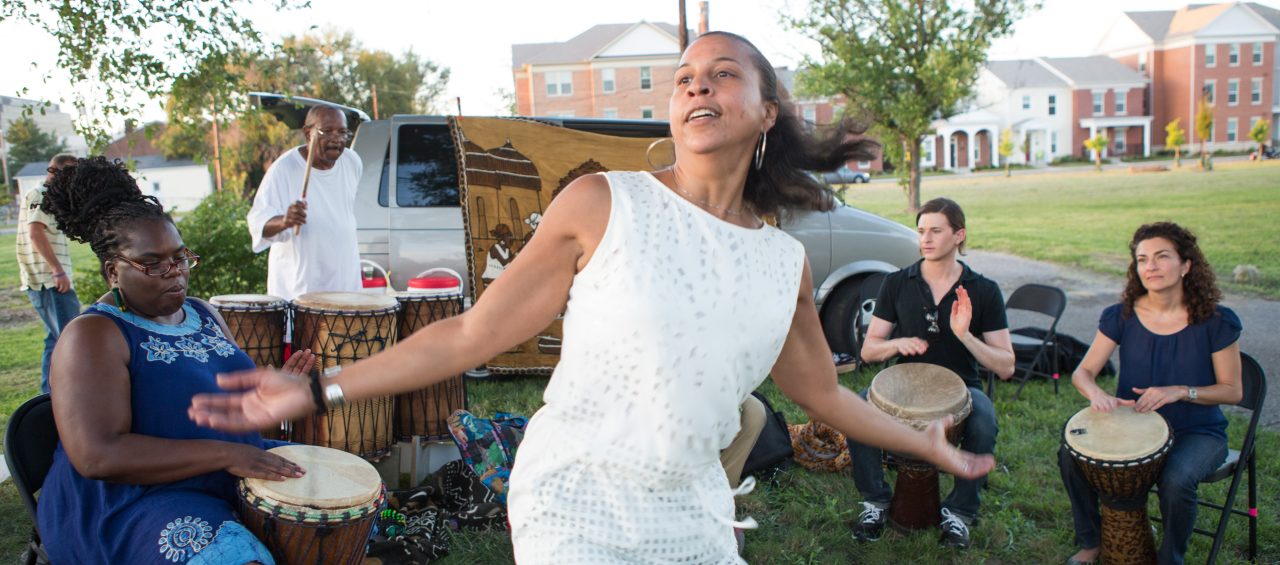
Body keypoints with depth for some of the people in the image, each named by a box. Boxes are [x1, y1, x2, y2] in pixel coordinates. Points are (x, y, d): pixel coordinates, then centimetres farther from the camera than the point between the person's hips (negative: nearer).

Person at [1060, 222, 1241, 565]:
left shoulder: (1217, 321, -11)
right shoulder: (1121, 316, -5)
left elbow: (1232, 391, -5)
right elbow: (1083, 373, -4)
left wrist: (1180, 391, -22)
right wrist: (1097, 394, -28)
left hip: (1197, 432, -3)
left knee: (1175, 479, -33)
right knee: (1071, 455, -20)